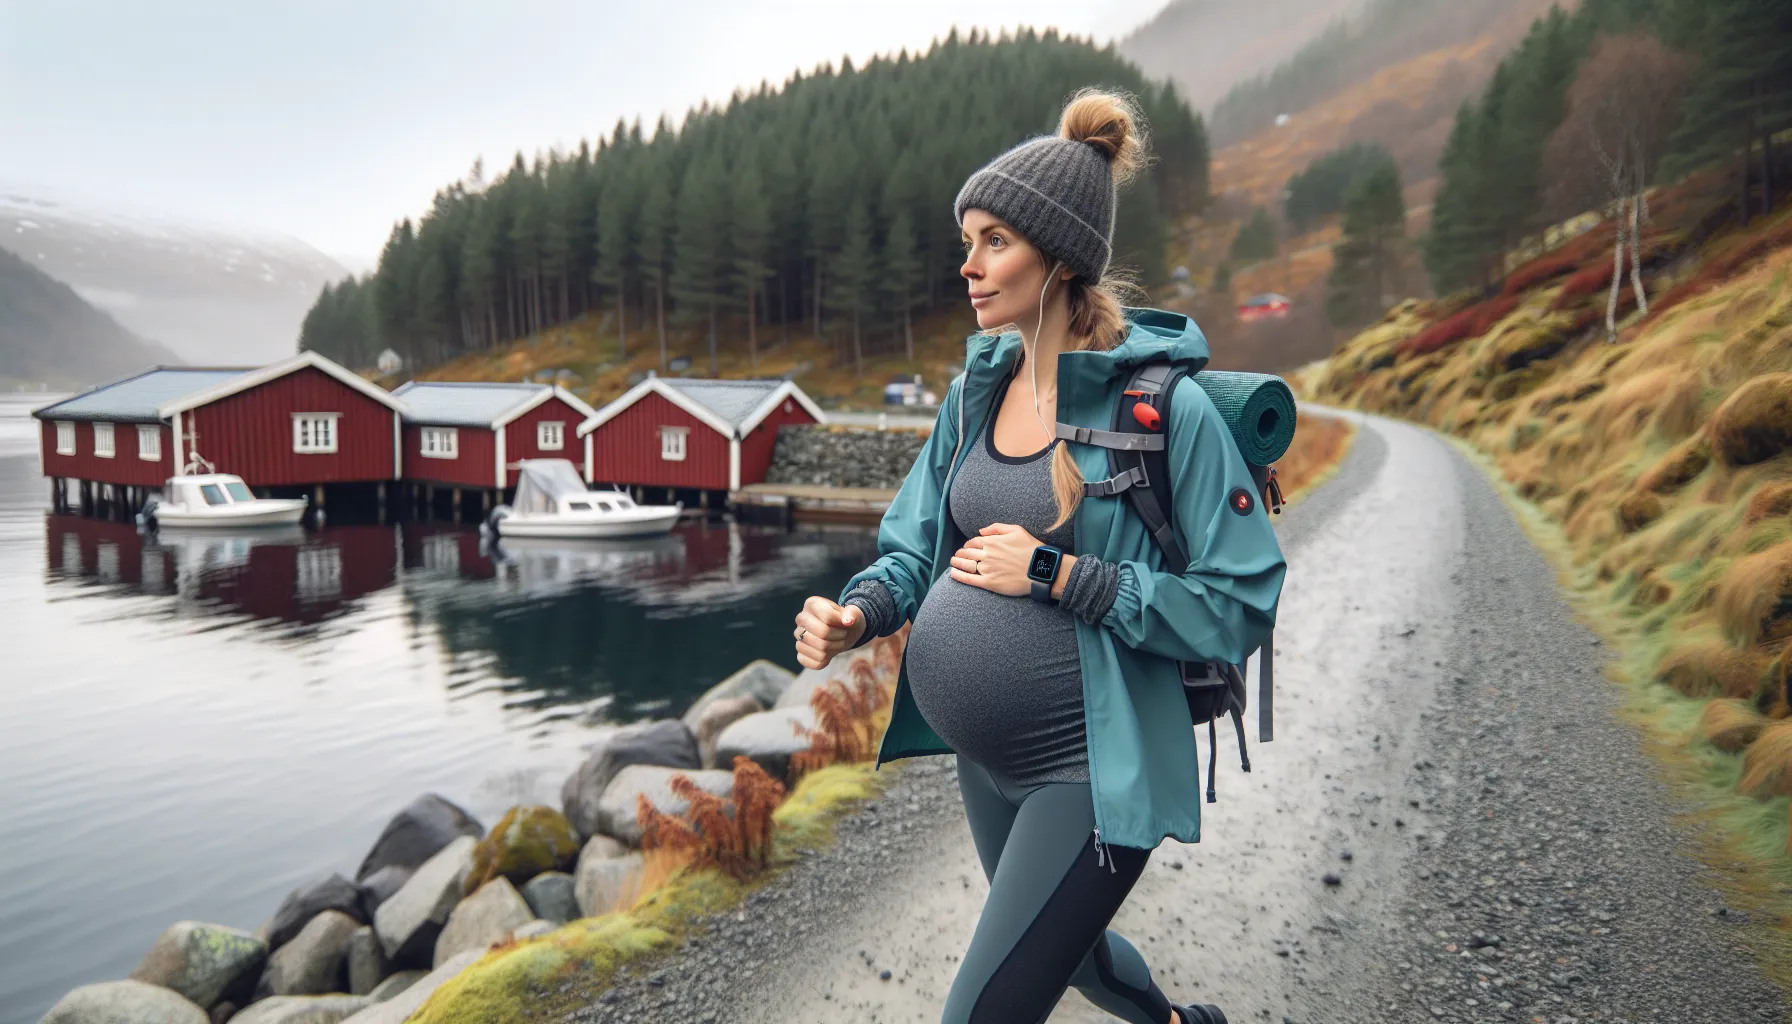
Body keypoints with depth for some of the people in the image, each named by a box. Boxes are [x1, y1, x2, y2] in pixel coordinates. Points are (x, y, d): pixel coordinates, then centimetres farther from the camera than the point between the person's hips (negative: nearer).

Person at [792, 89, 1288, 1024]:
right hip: (987, 760, 7)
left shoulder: (1165, 407, -18)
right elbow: (913, 550, 7)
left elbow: (1241, 605, -18)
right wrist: (854, 614, -14)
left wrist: (1057, 576, -23)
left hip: (1093, 767, -7)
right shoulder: (977, 390, 1)